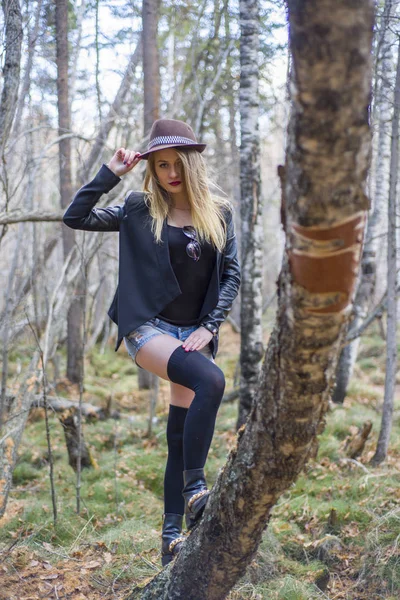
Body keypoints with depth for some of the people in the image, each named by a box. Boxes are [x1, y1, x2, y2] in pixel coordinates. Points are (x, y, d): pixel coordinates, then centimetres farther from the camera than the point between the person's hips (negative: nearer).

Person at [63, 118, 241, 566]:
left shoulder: (219, 214, 5)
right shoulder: (140, 210, 1)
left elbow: (231, 274, 4)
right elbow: (75, 218, -5)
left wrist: (210, 326, -6)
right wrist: (111, 172, -8)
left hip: (194, 331, 3)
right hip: (147, 326, -3)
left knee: (181, 431, 3)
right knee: (211, 380, -31)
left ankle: (171, 535, 11)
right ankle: (195, 489, -26)